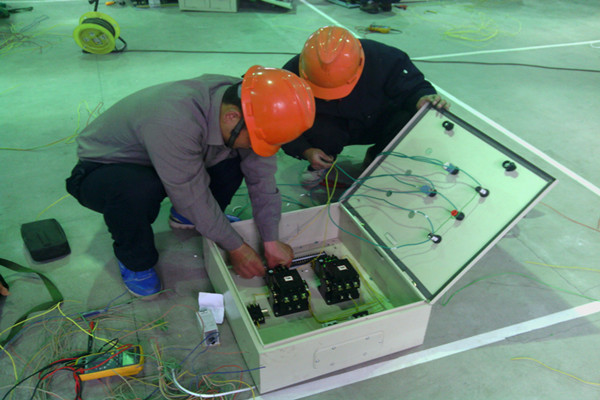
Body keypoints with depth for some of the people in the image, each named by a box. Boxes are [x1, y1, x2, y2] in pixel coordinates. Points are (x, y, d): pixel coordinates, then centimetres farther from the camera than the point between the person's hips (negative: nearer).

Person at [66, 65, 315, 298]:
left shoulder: (245, 103, -19)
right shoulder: (175, 123, -41)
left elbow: (262, 177, -12)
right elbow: (192, 196, -31)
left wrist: (271, 241, -12)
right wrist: (236, 248, -20)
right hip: (100, 170, -6)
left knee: (235, 160, -14)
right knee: (138, 189, -40)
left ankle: (185, 217, 12)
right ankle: (134, 261, -8)